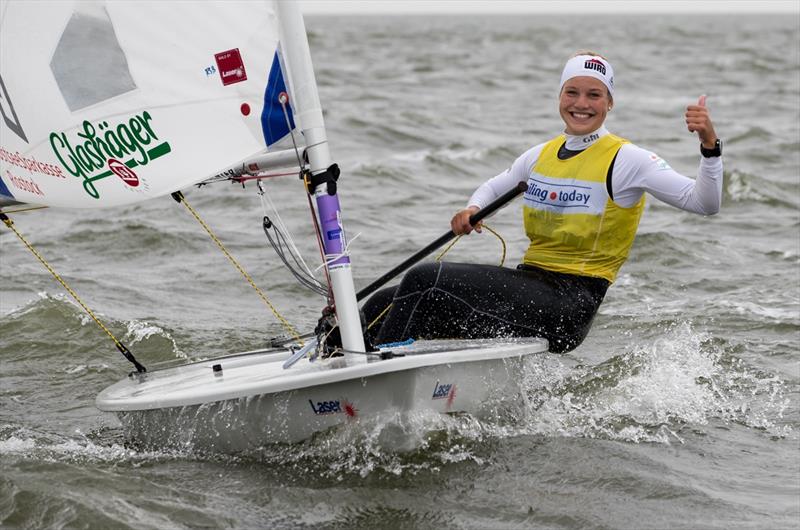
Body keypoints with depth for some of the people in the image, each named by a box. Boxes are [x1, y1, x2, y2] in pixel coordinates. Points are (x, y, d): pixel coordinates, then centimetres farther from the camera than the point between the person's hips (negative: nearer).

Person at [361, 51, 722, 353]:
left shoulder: (624, 160, -6)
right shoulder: (542, 155, 13)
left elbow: (704, 204, -11)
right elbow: (493, 188, 31)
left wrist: (709, 147, -29)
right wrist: (471, 210, 8)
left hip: (567, 308, -7)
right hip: (529, 282, 7)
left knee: (425, 281, -23)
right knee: (383, 306, -5)